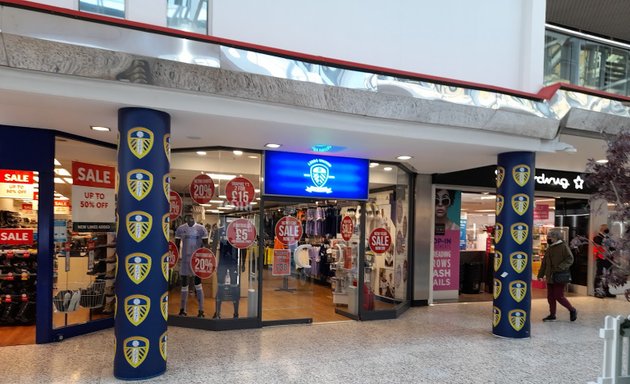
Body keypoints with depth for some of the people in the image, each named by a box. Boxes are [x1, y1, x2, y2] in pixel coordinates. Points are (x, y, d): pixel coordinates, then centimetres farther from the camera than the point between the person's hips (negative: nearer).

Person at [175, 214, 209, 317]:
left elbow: (205, 244, -2)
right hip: (185, 259, 2)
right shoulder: (180, 228, 2)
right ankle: (182, 310, 18)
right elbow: (177, 245, 8)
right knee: (184, 285, 9)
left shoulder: (201, 228, -3)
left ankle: (201, 310, 4)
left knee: (198, 284, -1)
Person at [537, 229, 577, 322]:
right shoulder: (549, 249, 14)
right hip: (550, 278, 7)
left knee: (559, 296, -5)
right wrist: (540, 275, 15)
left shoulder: (563, 246, -7)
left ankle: (572, 310, 17)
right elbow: (544, 263, 19)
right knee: (550, 297, 8)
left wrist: (560, 268, -26)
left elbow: (570, 259, -16)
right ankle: (552, 315, 18)